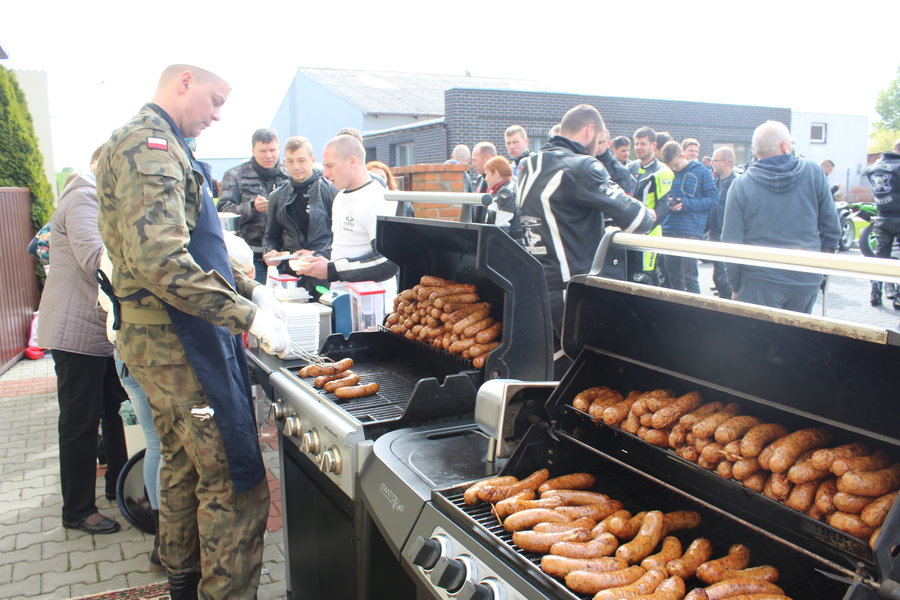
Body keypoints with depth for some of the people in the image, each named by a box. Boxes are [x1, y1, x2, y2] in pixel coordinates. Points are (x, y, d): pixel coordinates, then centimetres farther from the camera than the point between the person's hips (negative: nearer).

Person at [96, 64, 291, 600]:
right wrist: (246, 315, -25)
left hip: (165, 338, 11)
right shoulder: (151, 146, -16)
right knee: (236, 487, -7)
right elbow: (159, 262, -29)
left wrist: (248, 287, 15)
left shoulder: (159, 146, 19)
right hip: (180, 340, -11)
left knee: (186, 467, 22)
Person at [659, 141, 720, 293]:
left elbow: (714, 200, -3)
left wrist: (686, 204, -14)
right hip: (669, 231, 4)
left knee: (689, 276, -6)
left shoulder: (701, 171, -1)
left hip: (691, 231, -4)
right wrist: (667, 202, -5)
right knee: (673, 275, 11)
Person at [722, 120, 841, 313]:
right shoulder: (813, 172, -1)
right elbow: (831, 227, 6)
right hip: (807, 280, 3)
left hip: (760, 284, -2)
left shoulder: (741, 185, -6)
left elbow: (731, 242, -5)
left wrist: (736, 287, 5)